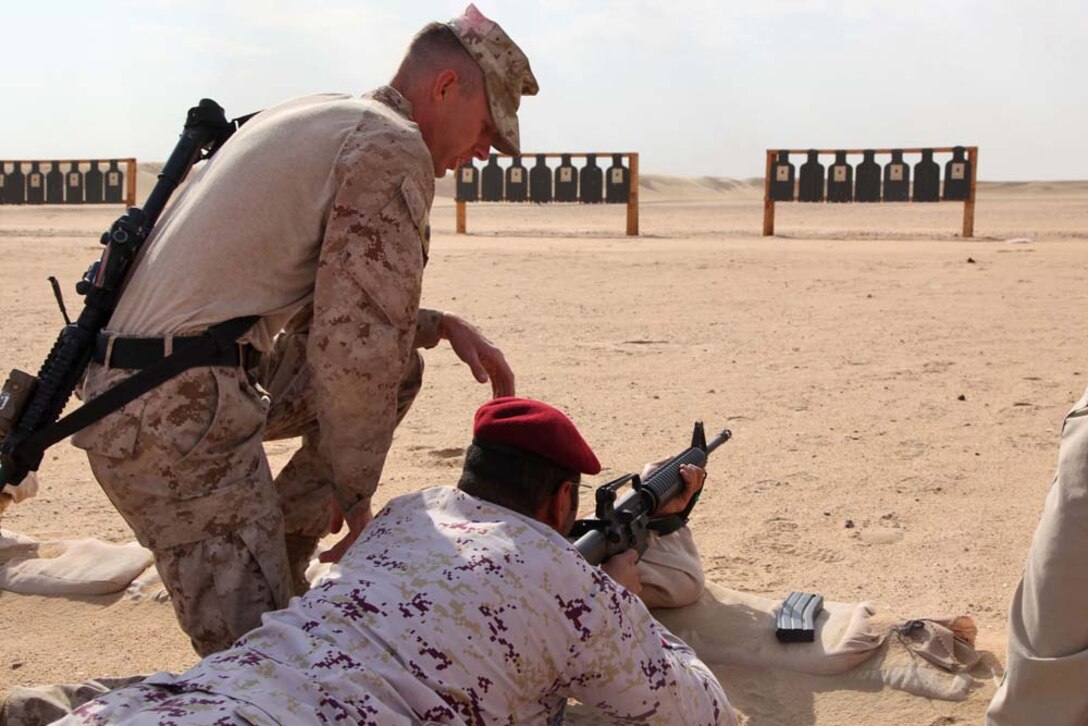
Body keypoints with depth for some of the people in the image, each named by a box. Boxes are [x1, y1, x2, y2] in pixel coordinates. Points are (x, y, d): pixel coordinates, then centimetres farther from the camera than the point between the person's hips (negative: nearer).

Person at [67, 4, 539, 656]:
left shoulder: (309, 121, 20)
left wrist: (441, 326, 18)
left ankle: (276, 551, 17)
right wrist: (355, 494, -1)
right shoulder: (393, 146, -10)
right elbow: (352, 352, -15)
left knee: (399, 368, 16)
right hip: (181, 414, -10)